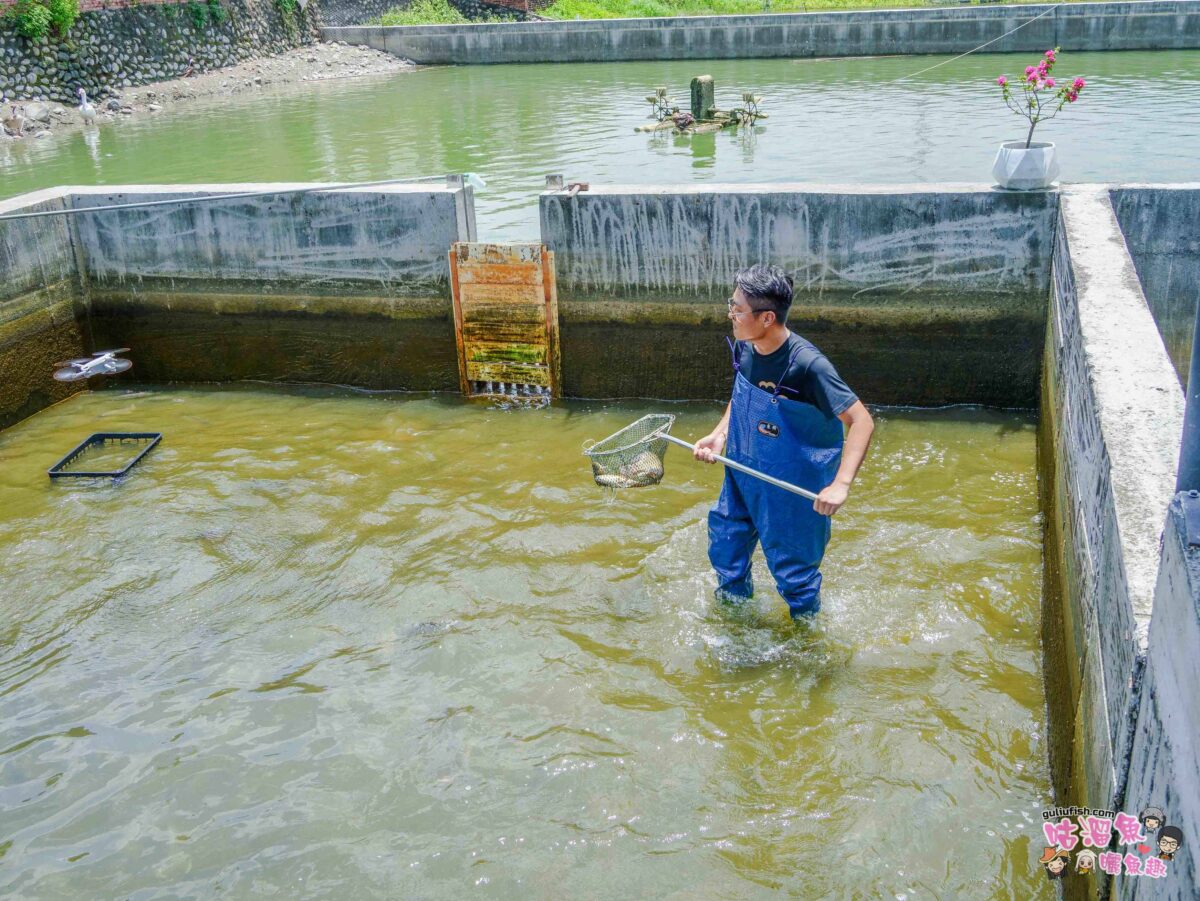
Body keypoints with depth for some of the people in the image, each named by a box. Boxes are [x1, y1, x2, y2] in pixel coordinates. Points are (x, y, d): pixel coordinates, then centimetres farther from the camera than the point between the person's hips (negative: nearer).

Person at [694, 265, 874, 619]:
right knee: (724, 547, 21)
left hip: (794, 485, -6)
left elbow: (861, 421, -29)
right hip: (743, 471, 7)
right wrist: (719, 434, -4)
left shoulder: (806, 365, -31)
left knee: (792, 567, 11)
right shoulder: (744, 348, -9)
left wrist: (841, 484, -39)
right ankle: (734, 603, 49)